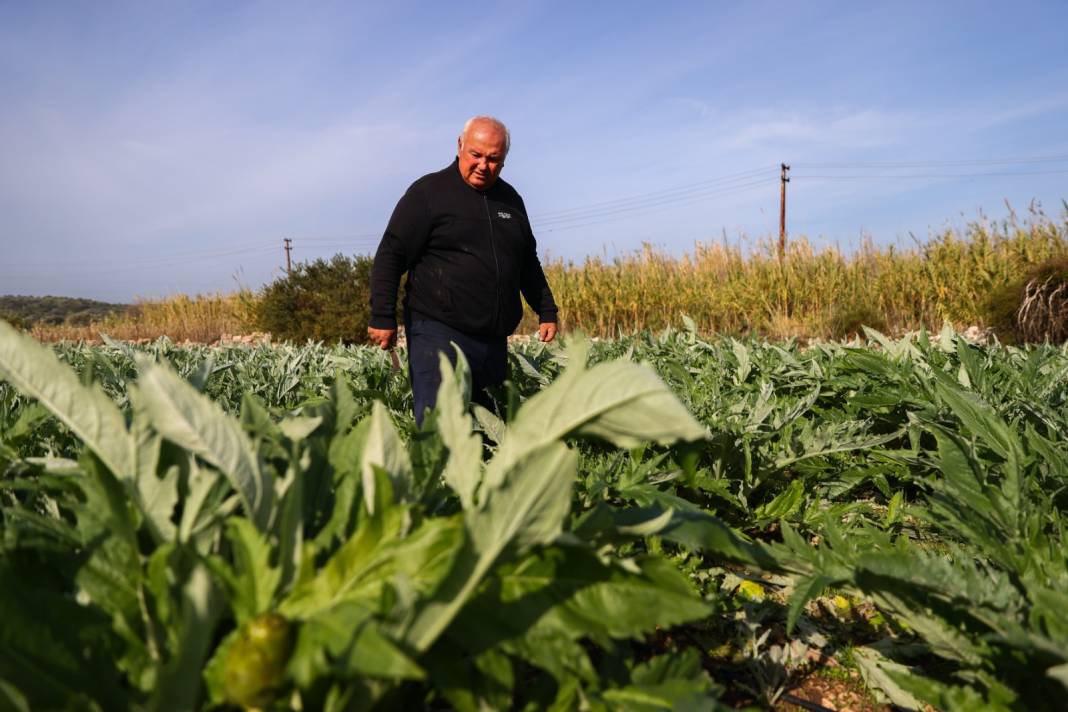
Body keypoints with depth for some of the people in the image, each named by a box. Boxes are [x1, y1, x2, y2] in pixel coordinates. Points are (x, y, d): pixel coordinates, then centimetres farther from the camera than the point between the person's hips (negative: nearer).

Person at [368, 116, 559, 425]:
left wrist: (547, 311, 20)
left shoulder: (510, 199, 15)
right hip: (439, 333, -6)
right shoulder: (428, 191, -3)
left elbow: (528, 263, 25)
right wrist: (383, 317, -11)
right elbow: (390, 256, -5)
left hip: (495, 339, 6)